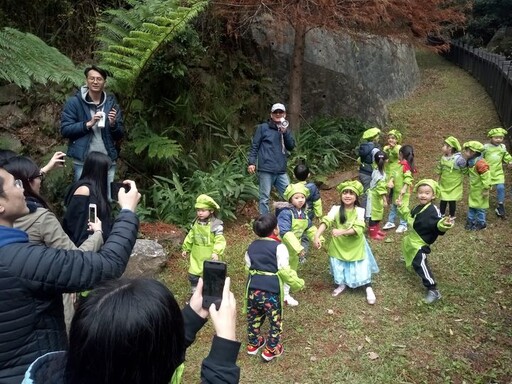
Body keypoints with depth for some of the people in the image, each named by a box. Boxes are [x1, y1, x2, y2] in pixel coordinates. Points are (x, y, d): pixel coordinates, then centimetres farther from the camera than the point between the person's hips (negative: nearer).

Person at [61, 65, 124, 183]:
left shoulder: (111, 103, 8)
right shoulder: (74, 102, -1)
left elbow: (120, 135, 10)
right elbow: (65, 130, -6)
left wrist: (113, 124, -11)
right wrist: (88, 124, -17)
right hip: (83, 162, -3)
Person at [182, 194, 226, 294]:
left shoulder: (216, 225, -18)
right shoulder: (196, 223, 2)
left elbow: (220, 241, -22)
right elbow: (190, 237, 14)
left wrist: (216, 252, -33)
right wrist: (186, 249, 18)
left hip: (210, 257, -6)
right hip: (196, 257, 6)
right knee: (193, 275, 13)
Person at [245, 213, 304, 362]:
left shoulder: (252, 246, 6)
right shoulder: (279, 247, -12)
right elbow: (284, 271, -16)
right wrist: (297, 283, -3)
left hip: (253, 288, 6)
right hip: (271, 291, -6)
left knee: (254, 317, 23)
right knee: (275, 320, 14)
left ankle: (253, 344, 40)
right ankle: (271, 349, 23)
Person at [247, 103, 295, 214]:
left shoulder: (286, 130, 18)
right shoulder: (263, 128, 4)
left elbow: (291, 146, 7)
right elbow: (254, 146, 1)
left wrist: (285, 133, -5)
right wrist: (251, 162, -9)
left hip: (281, 171, 5)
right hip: (266, 169, -4)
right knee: (265, 198, -2)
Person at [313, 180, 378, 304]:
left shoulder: (359, 211, -14)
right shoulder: (335, 209, -13)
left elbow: (358, 228, -25)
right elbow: (326, 222, -26)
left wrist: (341, 231, -39)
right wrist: (317, 236, -41)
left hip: (355, 246, -1)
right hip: (338, 245, 1)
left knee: (361, 267, 5)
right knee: (339, 266, 15)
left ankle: (369, 289, 27)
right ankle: (341, 284, 42)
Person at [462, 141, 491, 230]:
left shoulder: (480, 163, -27)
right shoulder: (470, 162, 2)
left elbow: (486, 177, -25)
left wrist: (486, 189, -22)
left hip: (480, 189, -9)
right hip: (473, 188, 9)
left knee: (480, 206, 4)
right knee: (471, 205, 16)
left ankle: (481, 223, 17)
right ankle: (470, 221, 27)